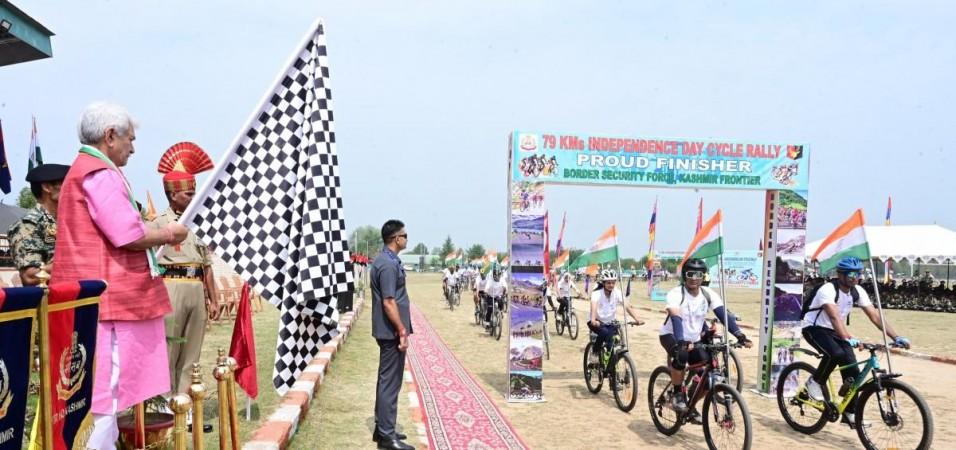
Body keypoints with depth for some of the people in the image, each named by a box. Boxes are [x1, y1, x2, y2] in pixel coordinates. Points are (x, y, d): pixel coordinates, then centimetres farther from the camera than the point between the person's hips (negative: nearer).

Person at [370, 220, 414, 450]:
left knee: (386, 380, 15)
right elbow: (388, 303, -23)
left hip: (388, 330, 10)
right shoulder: (389, 264, -19)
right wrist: (402, 331, -19)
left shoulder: (384, 260, 13)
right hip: (392, 332, -10)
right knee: (390, 382, -4)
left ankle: (382, 428, 24)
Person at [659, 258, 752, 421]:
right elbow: (676, 318, -39)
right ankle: (677, 394, -14)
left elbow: (724, 314, -21)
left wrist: (740, 335, -35)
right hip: (671, 335, -5)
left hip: (694, 339, 5)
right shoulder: (675, 294, -24)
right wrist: (681, 342, -55)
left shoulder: (709, 294, -11)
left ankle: (691, 407, 17)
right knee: (681, 355, -37)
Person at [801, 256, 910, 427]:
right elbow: (834, 317, -40)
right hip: (814, 328, -7)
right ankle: (815, 382, -9)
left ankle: (849, 413, 7)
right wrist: (848, 339, -54)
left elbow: (875, 316, -9)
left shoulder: (858, 292, -5)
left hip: (834, 331, 7)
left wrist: (896, 337, -20)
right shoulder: (828, 290, -26)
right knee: (836, 353, -35)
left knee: (853, 370, -7)